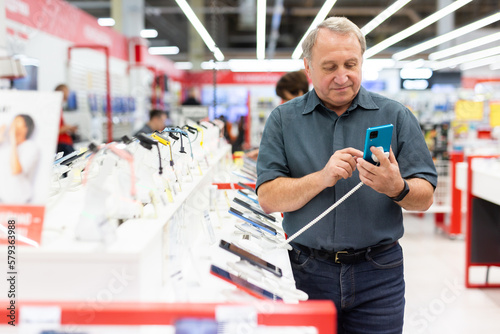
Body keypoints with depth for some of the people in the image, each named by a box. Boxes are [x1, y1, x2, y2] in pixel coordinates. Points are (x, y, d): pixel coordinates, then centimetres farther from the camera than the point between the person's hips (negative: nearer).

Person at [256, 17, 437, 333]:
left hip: (378, 274, 0)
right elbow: (268, 198, -6)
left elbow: (425, 197, 0)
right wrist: (323, 177, -20)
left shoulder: (395, 115, 2)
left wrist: (397, 189, -23)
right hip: (309, 271, 0)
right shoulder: (284, 119, 2)